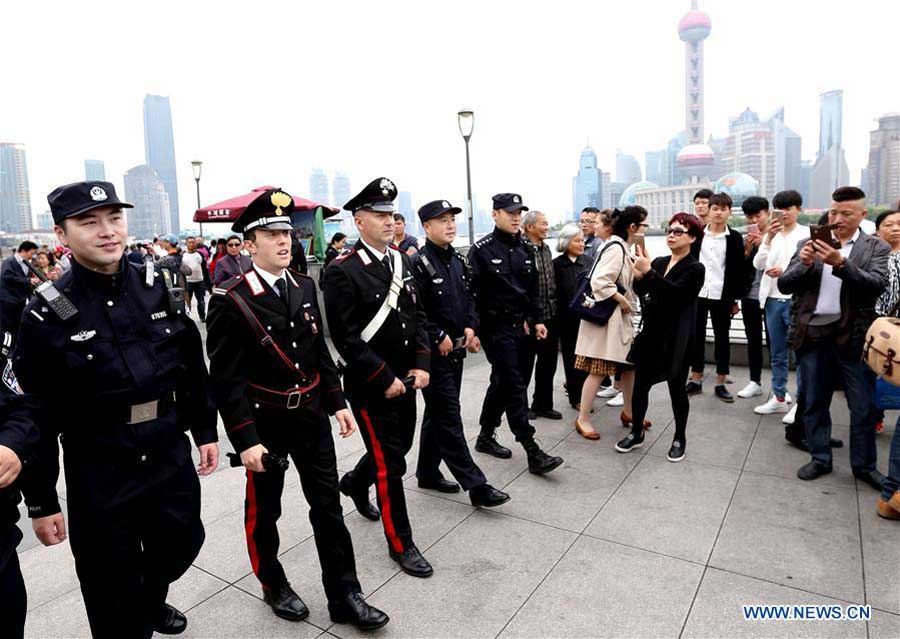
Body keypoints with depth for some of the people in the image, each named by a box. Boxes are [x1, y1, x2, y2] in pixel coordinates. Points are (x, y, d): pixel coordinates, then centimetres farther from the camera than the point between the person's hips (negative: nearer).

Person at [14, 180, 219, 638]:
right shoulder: (46, 315, -13)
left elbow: (192, 368, 5)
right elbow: (37, 418, -9)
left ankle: (151, 601, 56)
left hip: (170, 457, 4)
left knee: (180, 545, 25)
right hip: (98, 476, -4)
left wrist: (205, 431, 8)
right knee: (115, 599, 12)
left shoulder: (159, 288, -3)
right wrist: (41, 502, -5)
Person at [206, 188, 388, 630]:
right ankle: (273, 586, 40)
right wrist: (245, 440, -18)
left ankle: (344, 597, 24)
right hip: (264, 423, -4)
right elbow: (226, 379, -16)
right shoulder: (230, 301, -16)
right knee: (264, 510, 16)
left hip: (312, 415, 5)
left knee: (328, 506, 10)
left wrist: (337, 402, 5)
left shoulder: (304, 287, 2)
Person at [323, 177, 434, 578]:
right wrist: (384, 379, -18)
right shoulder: (343, 271, -16)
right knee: (390, 463, 3)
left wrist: (421, 363, -1)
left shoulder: (401, 260, 6)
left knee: (401, 445, 21)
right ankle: (400, 543, 21)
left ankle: (355, 483, 51)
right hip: (370, 384, -7)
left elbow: (417, 314, 10)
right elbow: (345, 338, -19)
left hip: (405, 377, 7)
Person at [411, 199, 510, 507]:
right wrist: (439, 337, -16)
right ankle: (476, 485, 3)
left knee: (437, 413, 17)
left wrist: (470, 327, 2)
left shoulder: (458, 260, 11)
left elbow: (468, 297, 18)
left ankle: (427, 473, 31)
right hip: (434, 352, -8)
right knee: (448, 418, -2)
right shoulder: (419, 263, -14)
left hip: (456, 348, 8)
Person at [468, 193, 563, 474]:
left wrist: (537, 320, 12)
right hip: (496, 328, -7)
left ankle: (485, 437, 30)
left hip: (519, 326, 7)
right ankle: (533, 453, -5)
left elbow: (533, 289, 18)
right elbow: (473, 293, -12)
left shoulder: (524, 250, 12)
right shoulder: (482, 250, -9)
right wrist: (475, 330, -15)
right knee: (514, 387, -8)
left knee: (502, 383, 15)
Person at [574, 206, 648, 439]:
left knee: (630, 364, 16)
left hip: (620, 318, 10)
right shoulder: (616, 248, -17)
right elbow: (599, 281, -27)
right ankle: (583, 419, 5)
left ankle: (628, 412, 31)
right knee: (598, 370, -5)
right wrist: (622, 301, -17)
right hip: (605, 316, -10)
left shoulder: (622, 248, 15)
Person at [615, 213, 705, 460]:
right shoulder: (659, 262, 9)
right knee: (640, 385, 8)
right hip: (650, 334, 5)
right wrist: (638, 277, -14)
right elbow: (642, 291, 6)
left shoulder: (695, 268, -7)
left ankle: (680, 438, 26)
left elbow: (674, 291, -23)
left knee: (677, 388, 8)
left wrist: (648, 272, -30)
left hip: (676, 339, -5)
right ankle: (636, 433, 24)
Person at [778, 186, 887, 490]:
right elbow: (784, 285, 1)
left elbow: (878, 285, -13)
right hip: (813, 334, 2)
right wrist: (803, 264, -17)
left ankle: (864, 465, 24)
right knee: (814, 402, 11)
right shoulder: (809, 244, 6)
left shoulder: (875, 247, 3)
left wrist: (840, 263, -26)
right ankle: (820, 459, 26)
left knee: (863, 406, 7)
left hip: (853, 336, -1)